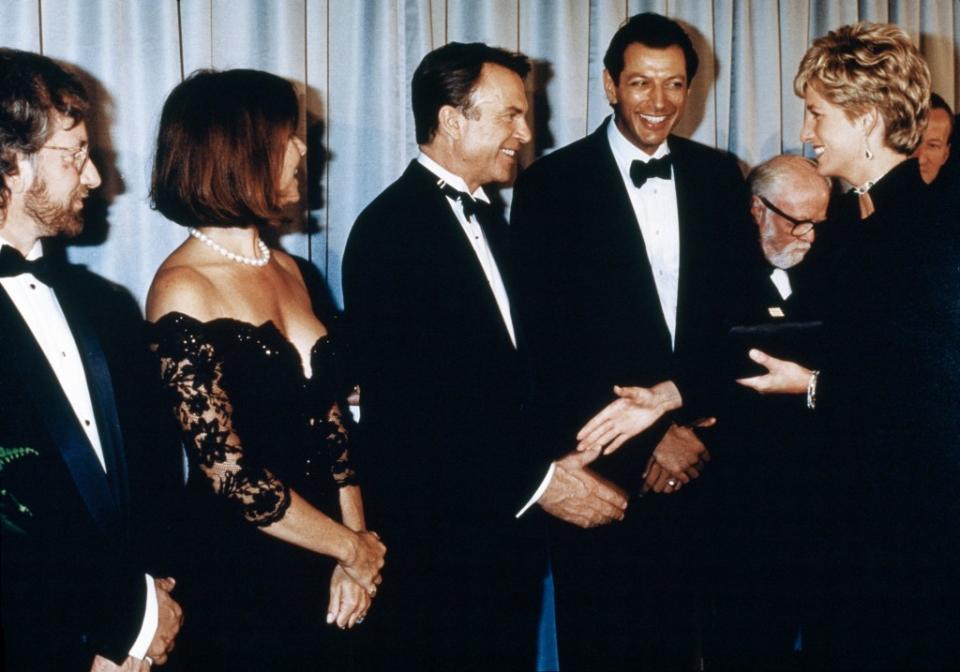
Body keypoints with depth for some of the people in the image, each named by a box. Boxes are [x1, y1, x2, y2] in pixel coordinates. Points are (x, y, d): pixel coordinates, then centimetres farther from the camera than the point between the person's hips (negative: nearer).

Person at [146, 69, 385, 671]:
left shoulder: (291, 272, 6)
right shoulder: (184, 291, -16)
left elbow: (331, 418, 5)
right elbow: (230, 474, -18)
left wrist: (354, 558, -4)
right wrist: (354, 547, -8)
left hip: (323, 575, 6)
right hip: (239, 580, -6)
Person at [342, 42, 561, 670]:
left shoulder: (487, 217, 13)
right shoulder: (390, 229, -15)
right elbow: (404, 412, -21)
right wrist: (534, 483, -19)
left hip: (507, 534, 8)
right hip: (439, 544, -8)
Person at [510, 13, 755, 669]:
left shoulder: (719, 176, 7)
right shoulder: (551, 185, -5)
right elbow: (547, 340, -9)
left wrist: (693, 413, -9)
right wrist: (650, 439, -11)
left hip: (698, 459, 3)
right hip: (603, 464, -3)